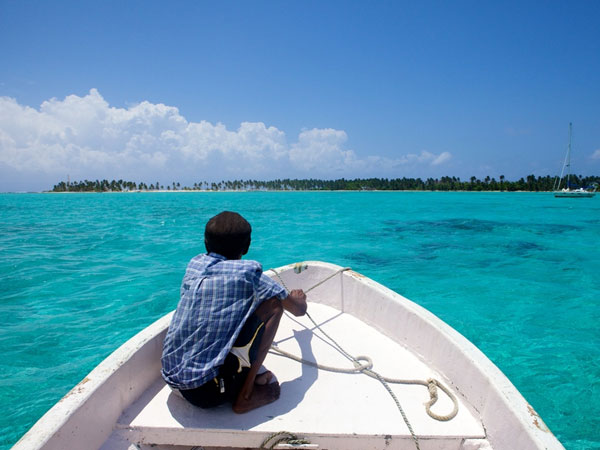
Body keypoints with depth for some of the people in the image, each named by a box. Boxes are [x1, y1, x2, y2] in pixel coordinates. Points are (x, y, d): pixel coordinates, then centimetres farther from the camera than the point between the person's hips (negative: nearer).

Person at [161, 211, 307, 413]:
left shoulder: (194, 265, 7)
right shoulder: (248, 272, -7)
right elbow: (299, 309, 5)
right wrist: (297, 298, 30)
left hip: (173, 379, 7)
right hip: (211, 391, -7)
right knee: (274, 302, -1)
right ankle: (245, 395, 0)